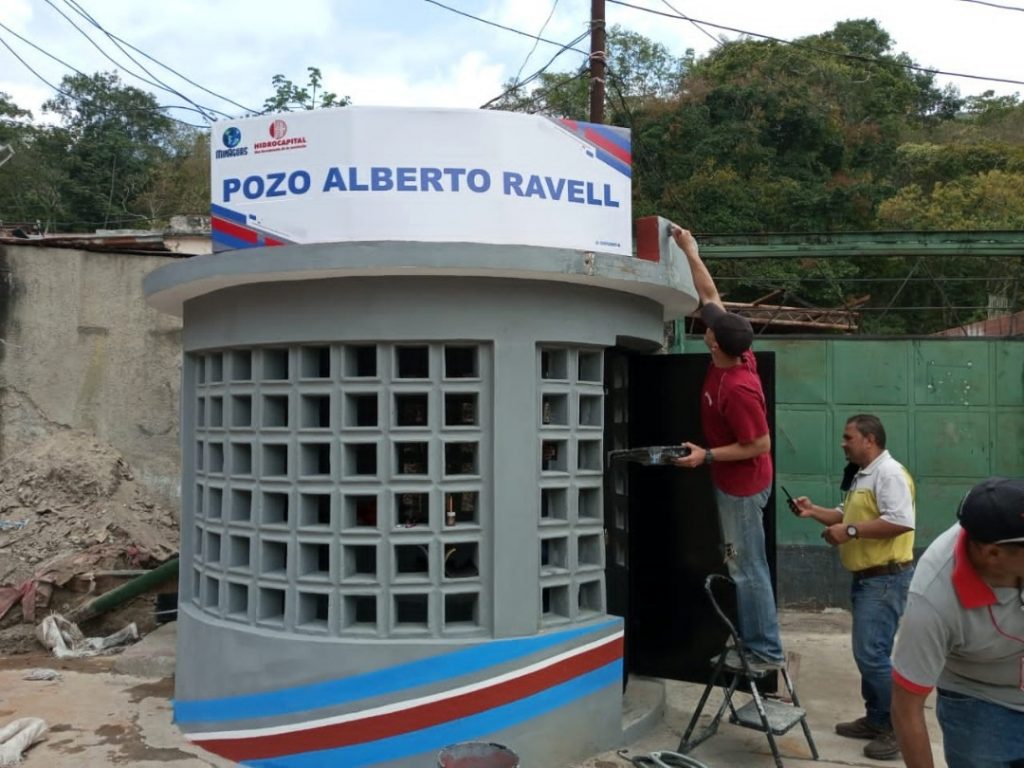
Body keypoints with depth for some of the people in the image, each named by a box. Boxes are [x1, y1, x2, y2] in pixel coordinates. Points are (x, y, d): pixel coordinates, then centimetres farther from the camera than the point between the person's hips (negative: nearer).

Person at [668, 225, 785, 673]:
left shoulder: (737, 389, -30)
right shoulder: (734, 354, -6)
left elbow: (760, 445, -24)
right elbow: (711, 296, 3)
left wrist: (705, 456, -22)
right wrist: (690, 252, 6)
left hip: (741, 486, -9)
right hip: (734, 481, 9)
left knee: (747, 569, 0)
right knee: (745, 566, 17)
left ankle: (765, 652, 12)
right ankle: (756, 643, 29)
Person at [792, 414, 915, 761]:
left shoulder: (889, 473, -17)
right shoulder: (860, 476, 15)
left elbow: (901, 521, -28)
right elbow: (848, 514, 24)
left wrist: (850, 532, -25)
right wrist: (814, 511, 9)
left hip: (885, 578, -10)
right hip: (866, 577, 10)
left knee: (871, 654, -10)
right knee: (869, 653, 16)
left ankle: (899, 728, 4)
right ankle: (876, 719, 28)